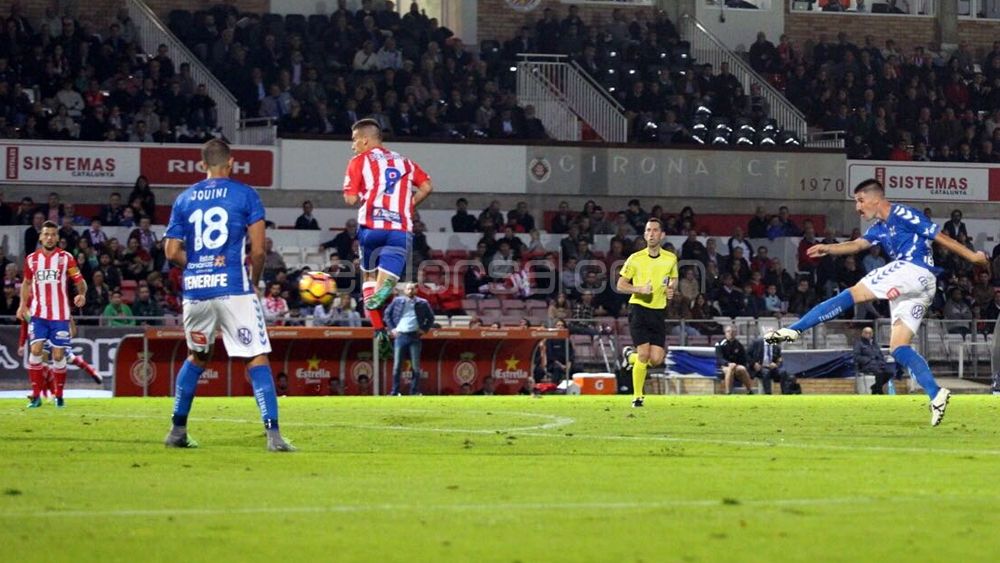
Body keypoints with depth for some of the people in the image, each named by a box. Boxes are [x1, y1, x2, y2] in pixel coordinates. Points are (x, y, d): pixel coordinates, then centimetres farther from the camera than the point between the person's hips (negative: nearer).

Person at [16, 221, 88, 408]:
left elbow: (79, 281, 0)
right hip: (38, 314, 1)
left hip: (60, 315, -1)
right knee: (35, 350, -12)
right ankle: (36, 396, -7)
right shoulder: (31, 259, 6)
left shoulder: (66, 258, -1)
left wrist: (82, 294, -21)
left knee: (59, 355, -1)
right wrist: (23, 304, 10)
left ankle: (59, 396, 14)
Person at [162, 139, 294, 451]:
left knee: (197, 357, 22)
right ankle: (273, 433, -14)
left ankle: (178, 430, 24)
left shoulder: (184, 199, 11)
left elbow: (173, 252, 8)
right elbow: (258, 250, -4)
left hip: (195, 288, 4)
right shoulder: (244, 194, 1)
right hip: (234, 288, -4)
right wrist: (254, 281, 11)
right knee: (257, 358, -3)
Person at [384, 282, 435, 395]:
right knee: (397, 366, 0)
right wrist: (392, 328, 4)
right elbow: (387, 313, 13)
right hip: (400, 335, 0)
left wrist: (425, 329, 3)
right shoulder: (397, 301, 5)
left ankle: (415, 392, 7)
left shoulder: (422, 303, 5)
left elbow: (431, 317, 15)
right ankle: (394, 392, 5)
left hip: (414, 336, 0)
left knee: (415, 367, 1)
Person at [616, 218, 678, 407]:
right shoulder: (635, 259, -3)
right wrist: (639, 289, -16)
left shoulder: (670, 259, 5)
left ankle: (633, 358, 29)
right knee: (643, 353, -13)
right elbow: (620, 285, 2)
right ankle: (637, 396, 1)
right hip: (639, 308, -3)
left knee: (656, 359, -5)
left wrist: (671, 289, -1)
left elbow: (673, 280, 22)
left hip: (659, 311, 3)